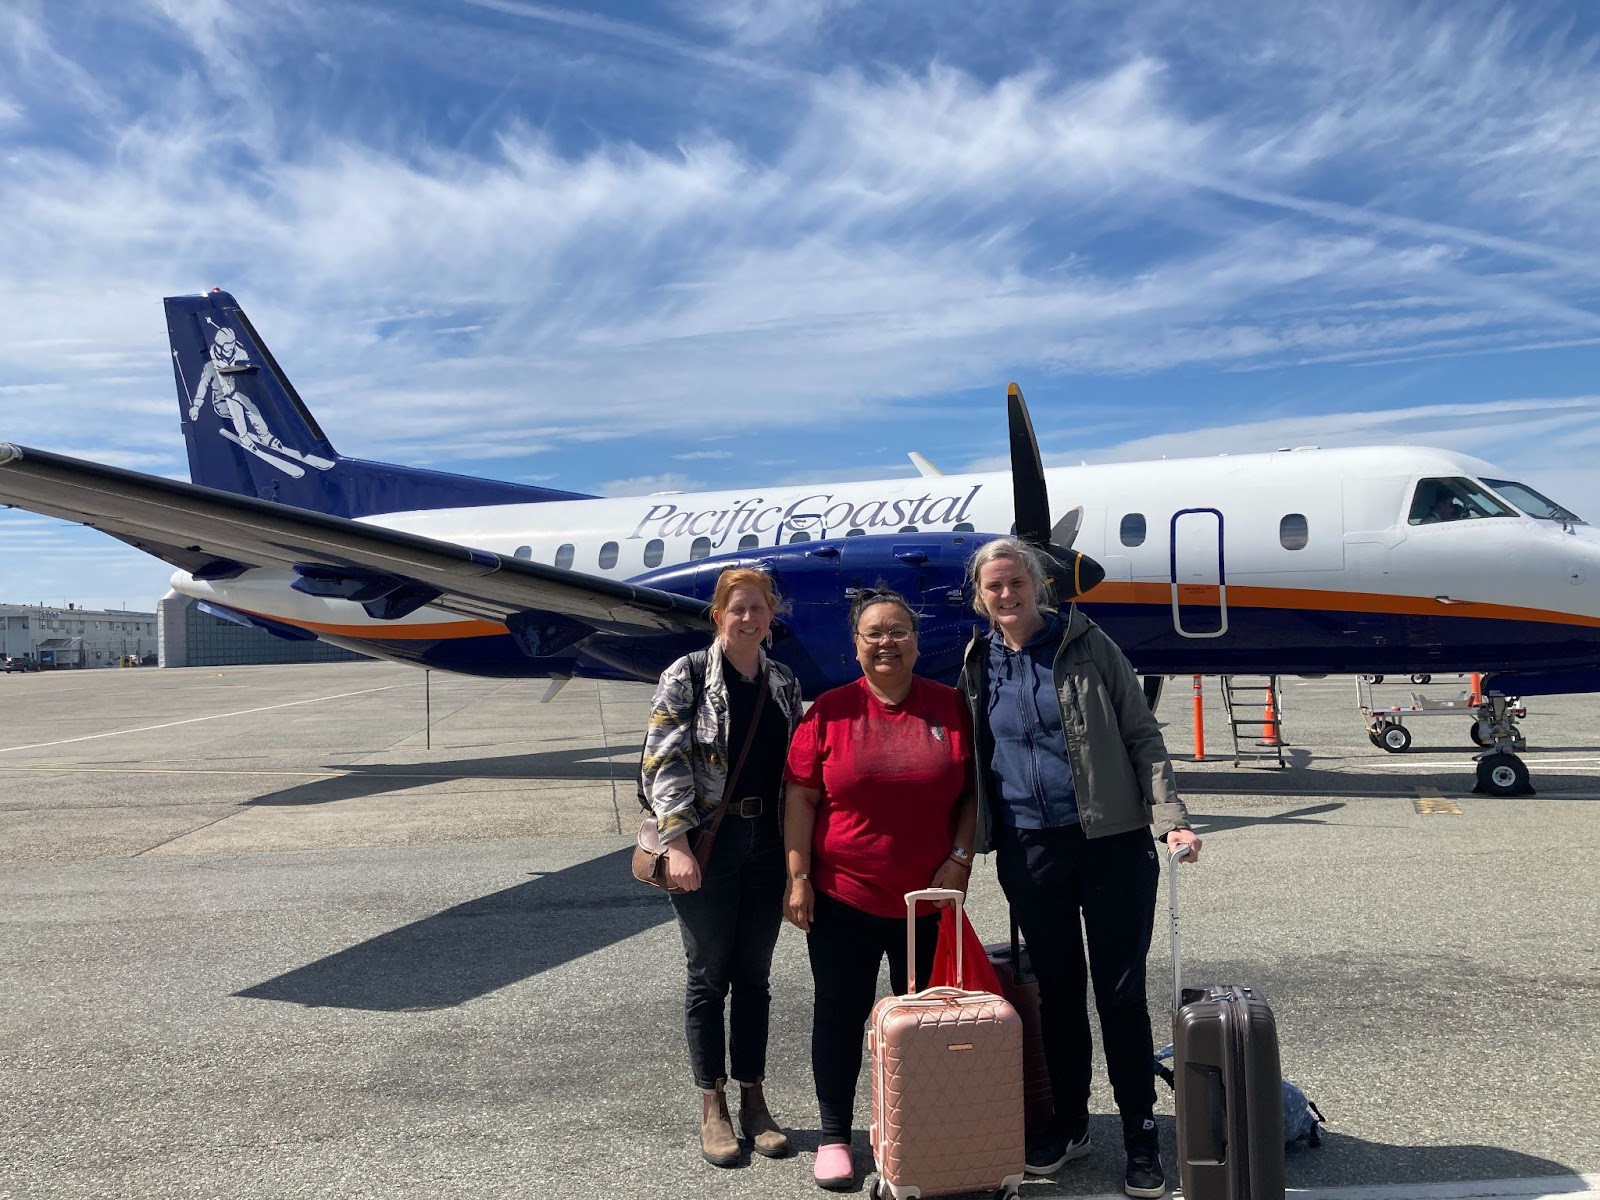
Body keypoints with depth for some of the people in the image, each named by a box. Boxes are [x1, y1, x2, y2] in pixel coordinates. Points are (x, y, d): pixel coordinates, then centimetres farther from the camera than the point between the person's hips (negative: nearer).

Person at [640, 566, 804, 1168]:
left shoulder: (784, 682, 8)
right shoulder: (686, 675, -6)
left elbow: (794, 766, 13)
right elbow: (662, 763, -11)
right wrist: (677, 843, -17)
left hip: (766, 845, 4)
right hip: (707, 846, -4)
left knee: (754, 976, 12)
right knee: (709, 976, 7)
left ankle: (753, 1098, 26)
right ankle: (713, 1107, 21)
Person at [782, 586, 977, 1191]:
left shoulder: (951, 707, 1)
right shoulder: (830, 710, -2)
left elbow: (975, 790, 6)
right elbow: (800, 797, -2)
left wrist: (959, 858, -4)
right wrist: (798, 878, -6)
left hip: (928, 898, 1)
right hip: (843, 897, -1)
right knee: (840, 1014, 8)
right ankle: (834, 1136, 25)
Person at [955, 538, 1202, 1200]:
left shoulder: (1087, 645, -3)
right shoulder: (979, 665, 7)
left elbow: (1140, 734, -5)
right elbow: (973, 760, 13)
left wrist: (1169, 816, -15)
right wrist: (965, 845, 8)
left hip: (1112, 841, -3)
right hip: (1028, 850, 3)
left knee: (1120, 991, 4)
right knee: (1057, 990, 14)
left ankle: (1140, 1137, 19)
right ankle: (1069, 1123, 30)